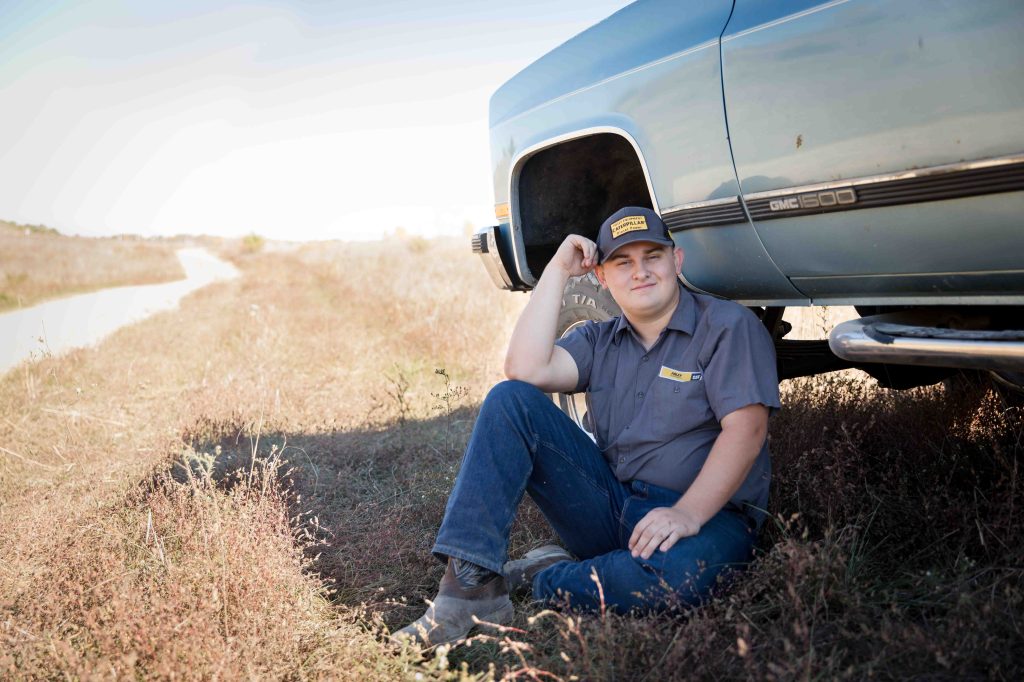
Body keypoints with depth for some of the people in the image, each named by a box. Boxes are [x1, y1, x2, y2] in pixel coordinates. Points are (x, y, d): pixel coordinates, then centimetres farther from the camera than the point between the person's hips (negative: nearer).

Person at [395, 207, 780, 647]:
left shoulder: (729, 327, -3)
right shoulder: (599, 342, 13)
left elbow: (746, 429, -15)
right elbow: (524, 370, -6)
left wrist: (688, 513, -27)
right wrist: (557, 270, -2)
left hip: (705, 513, -4)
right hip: (609, 506, 4)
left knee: (676, 576, -41)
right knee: (510, 400, -11)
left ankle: (536, 580, -13)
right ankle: (471, 581, -21)